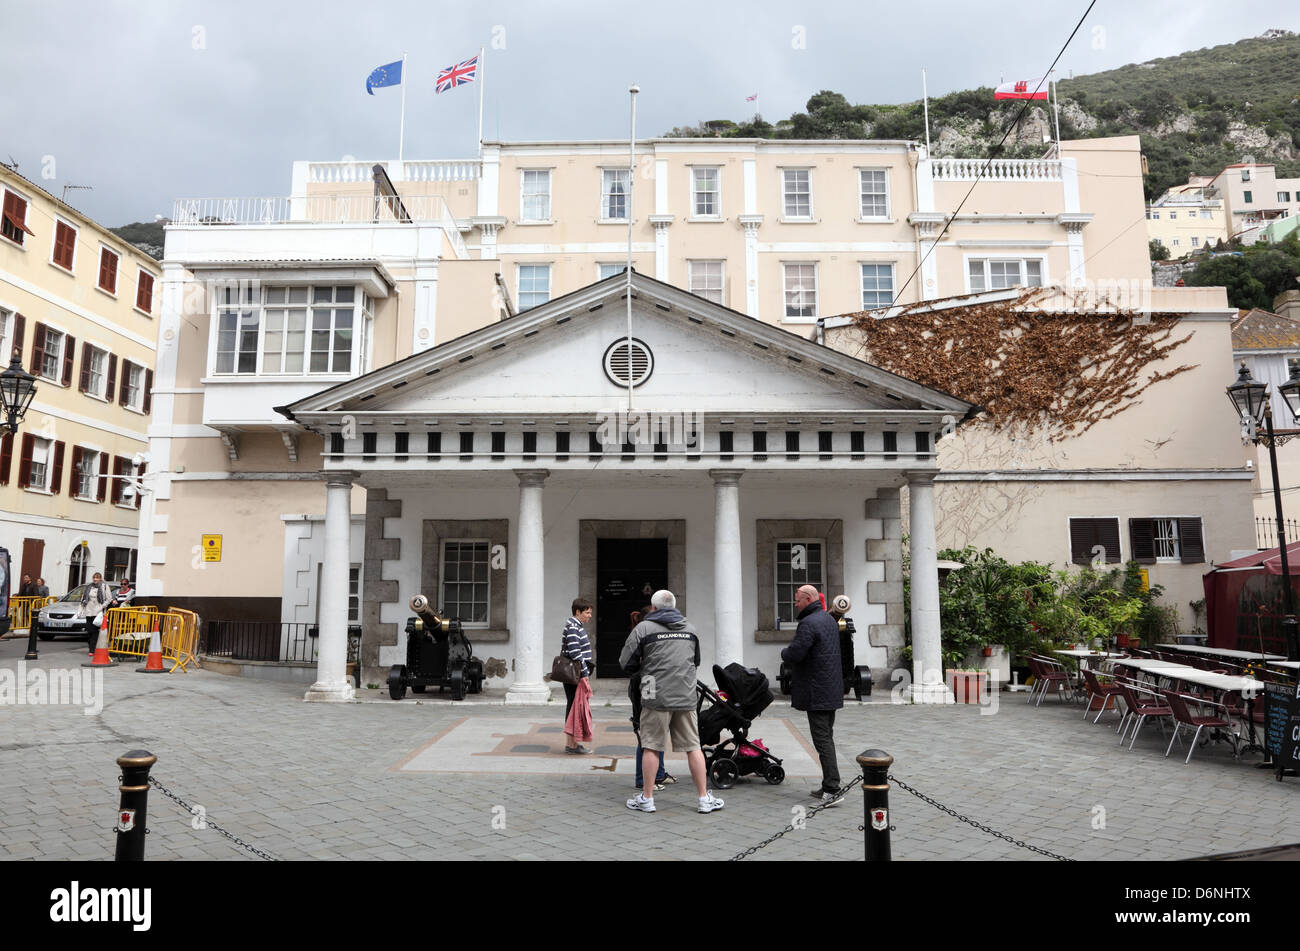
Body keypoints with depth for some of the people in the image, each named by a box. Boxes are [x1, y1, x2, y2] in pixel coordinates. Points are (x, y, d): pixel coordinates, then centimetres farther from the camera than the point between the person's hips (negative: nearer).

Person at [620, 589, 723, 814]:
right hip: (686, 697, 4)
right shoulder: (690, 628, 14)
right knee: (693, 747, 9)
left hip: (657, 697, -4)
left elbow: (626, 663, 0)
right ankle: (705, 798, 12)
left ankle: (646, 798, 13)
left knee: (651, 747, 5)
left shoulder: (643, 628, -2)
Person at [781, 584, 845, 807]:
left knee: (822, 740, -7)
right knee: (827, 738, 15)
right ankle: (828, 787, 21)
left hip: (816, 693, -10)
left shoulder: (808, 623, -18)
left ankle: (833, 789, -7)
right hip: (832, 691, 10)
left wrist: (784, 653, -1)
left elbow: (794, 654, -24)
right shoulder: (829, 620, 15)